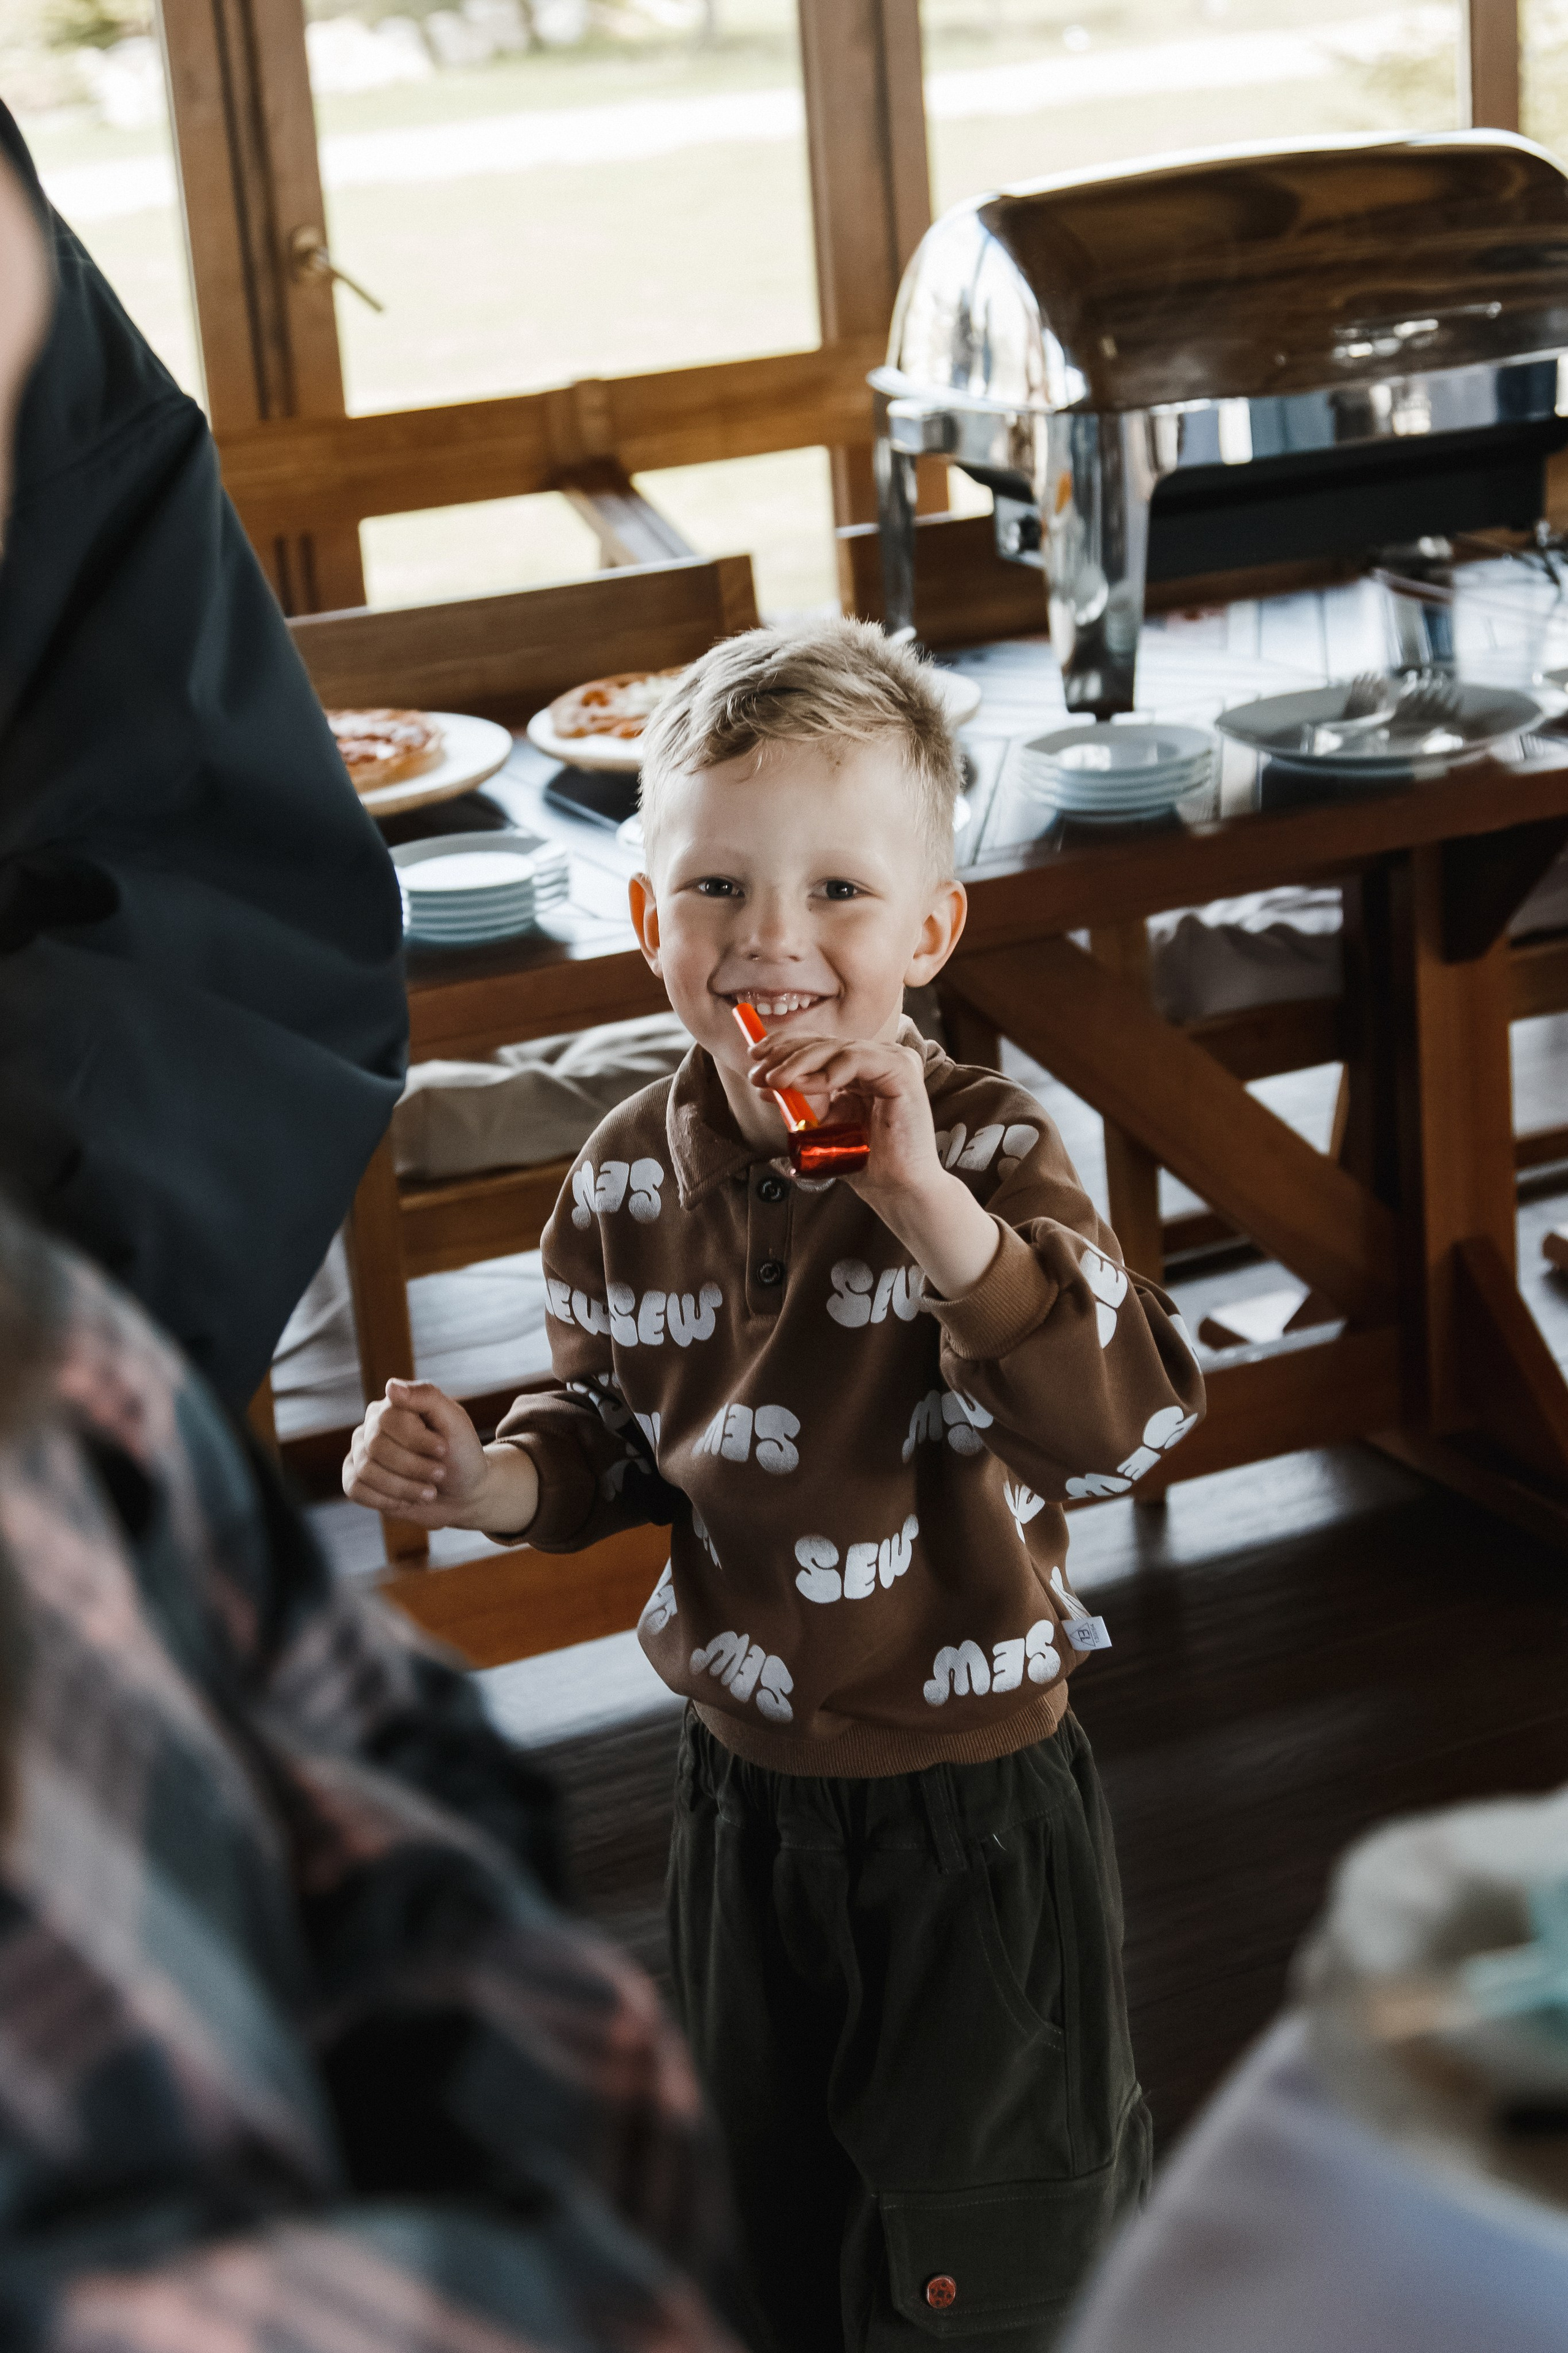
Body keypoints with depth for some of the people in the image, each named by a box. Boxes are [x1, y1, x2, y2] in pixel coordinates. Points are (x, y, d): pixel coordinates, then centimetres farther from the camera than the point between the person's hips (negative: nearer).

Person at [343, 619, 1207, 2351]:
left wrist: (929, 1203, -40)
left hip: (976, 1804, -4)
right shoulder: (627, 1183, -7)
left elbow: (1125, 1425, -31)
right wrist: (494, 1483, -12)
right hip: (744, 1794, 4)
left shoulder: (986, 1149, -18)